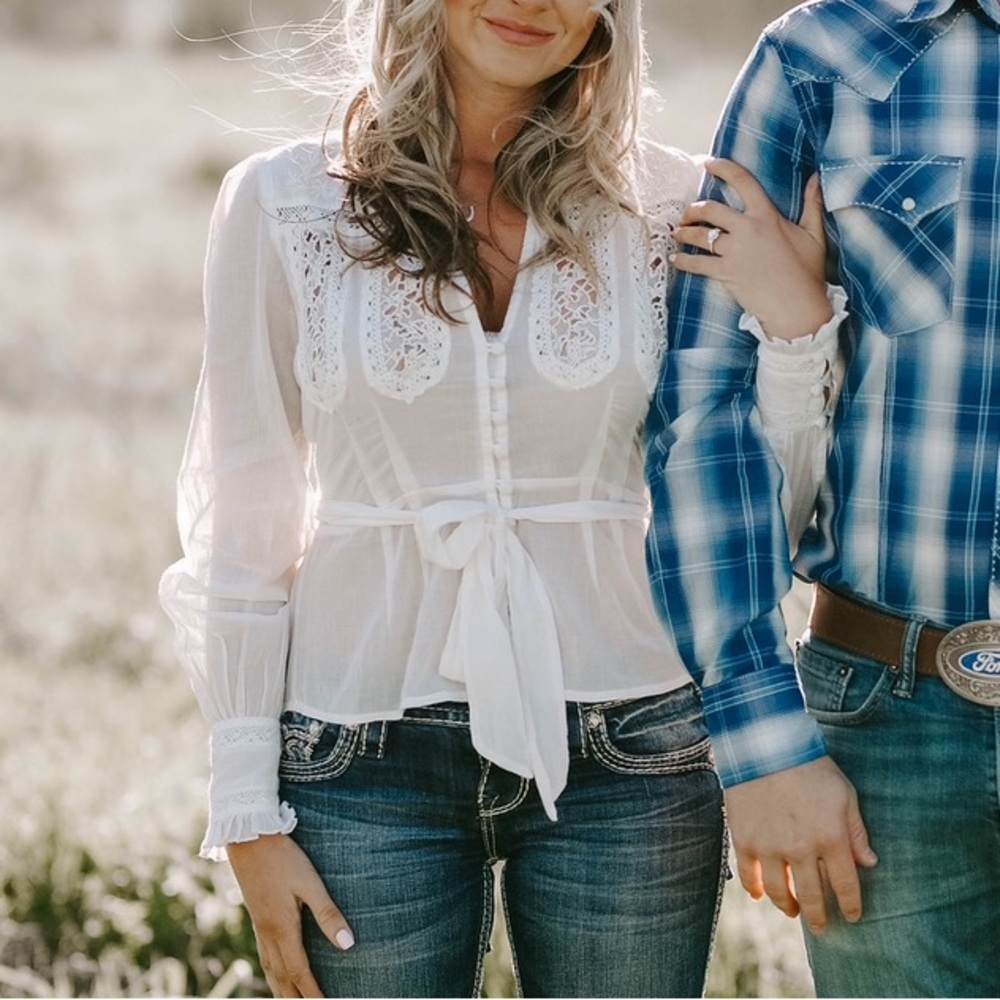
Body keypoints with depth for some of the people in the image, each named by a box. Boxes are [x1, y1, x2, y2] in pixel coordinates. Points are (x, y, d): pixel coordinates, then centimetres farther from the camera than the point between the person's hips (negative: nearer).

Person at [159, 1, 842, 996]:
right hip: (366, 760, -1)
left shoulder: (670, 206, 2)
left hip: (624, 759, 1)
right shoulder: (283, 203, 0)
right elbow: (242, 530, 2)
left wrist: (793, 325, -11)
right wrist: (247, 816, 0)